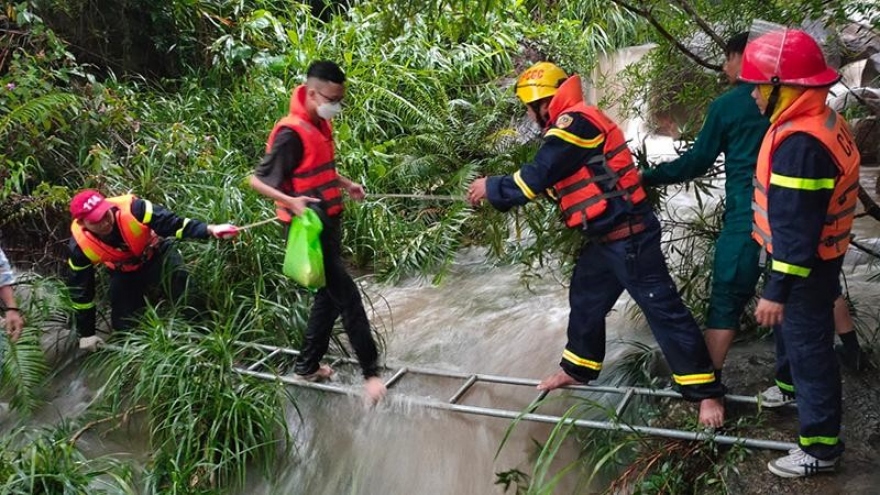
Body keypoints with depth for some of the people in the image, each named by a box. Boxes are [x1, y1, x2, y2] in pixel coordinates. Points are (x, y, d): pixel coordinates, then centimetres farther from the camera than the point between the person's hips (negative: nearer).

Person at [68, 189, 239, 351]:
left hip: (157, 255, -2)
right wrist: (86, 333, -8)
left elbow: (172, 223, -36)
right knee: (122, 325, 2)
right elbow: (80, 289, -15)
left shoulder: (132, 209, -38)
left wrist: (209, 229, -53)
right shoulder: (80, 245, -28)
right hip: (125, 273, 2)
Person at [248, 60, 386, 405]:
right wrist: (290, 201, -32)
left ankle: (307, 366, 30)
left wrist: (345, 184, 11)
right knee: (348, 297, -8)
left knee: (330, 295, 17)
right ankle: (371, 373, 0)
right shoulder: (291, 133, -20)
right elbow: (257, 180, -18)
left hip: (330, 223, 10)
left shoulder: (321, 125, 7)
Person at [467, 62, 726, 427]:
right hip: (605, 238, 11)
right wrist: (497, 194, 18)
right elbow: (548, 181, 19)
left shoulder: (575, 123, -17)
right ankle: (578, 369, 41)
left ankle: (707, 393, 4)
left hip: (628, 236, -11)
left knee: (663, 310, -5)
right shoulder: (572, 125, 14)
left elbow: (535, 179, -18)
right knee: (585, 300, 22)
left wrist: (491, 188, -3)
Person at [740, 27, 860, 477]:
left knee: (807, 343, 0)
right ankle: (789, 387, 53)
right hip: (815, 255, 10)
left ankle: (820, 445, 13)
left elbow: (795, 228, -30)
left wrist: (777, 290, -25)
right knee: (788, 326, 29)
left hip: (805, 265, -10)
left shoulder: (800, 143, -31)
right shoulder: (821, 121, 3)